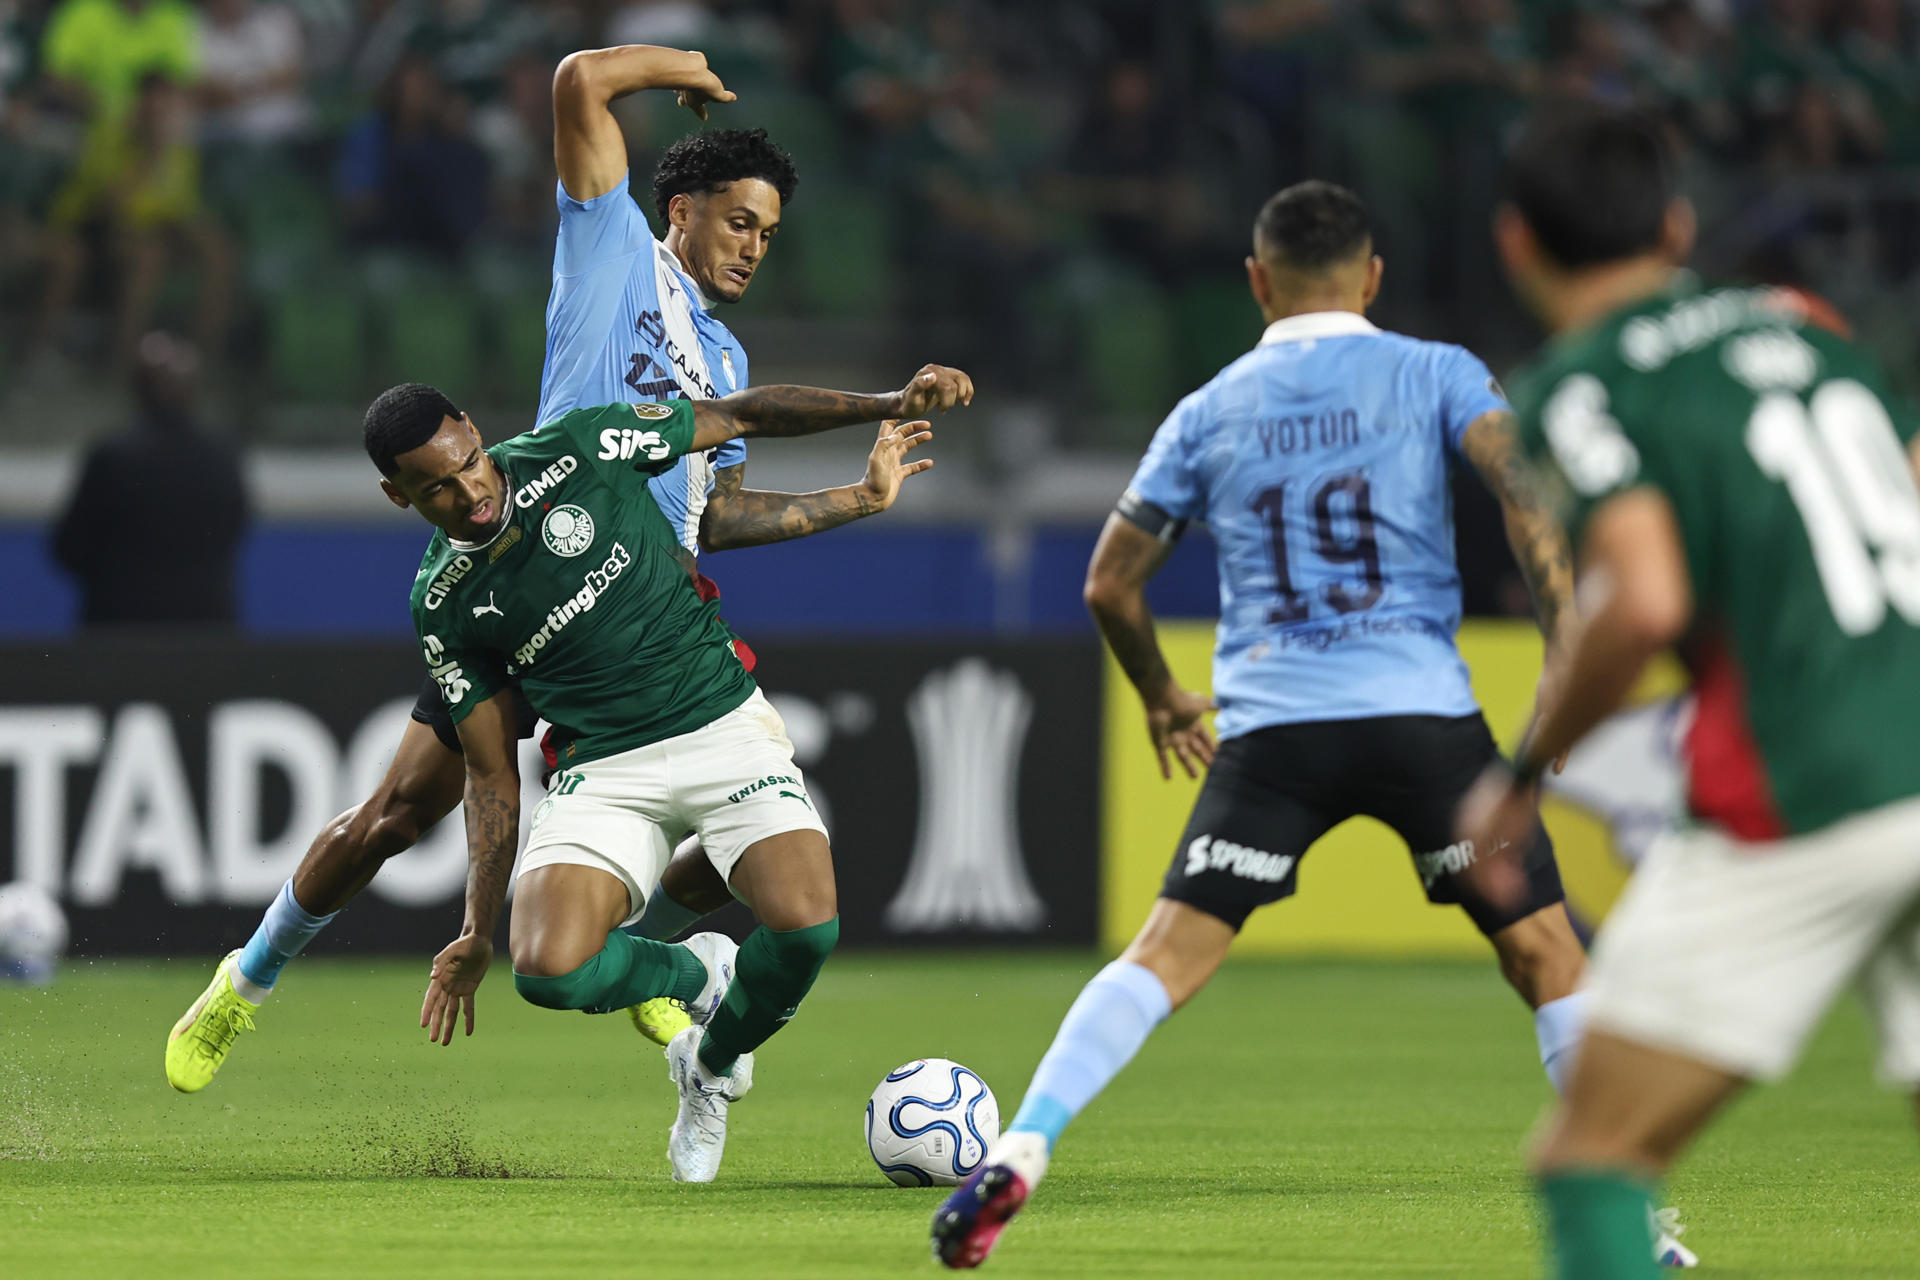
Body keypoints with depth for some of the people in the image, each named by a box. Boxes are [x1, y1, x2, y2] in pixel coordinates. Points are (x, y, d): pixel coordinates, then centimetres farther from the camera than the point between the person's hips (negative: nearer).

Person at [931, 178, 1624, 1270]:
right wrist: (1569, 637, -12)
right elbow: (1521, 479, -10)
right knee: (1547, 954, 6)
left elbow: (1111, 584, 18)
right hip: (1424, 715, -2)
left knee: (1169, 955, -2)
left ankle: (1018, 1154, -19)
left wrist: (1162, 697, 34)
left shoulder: (1208, 413, 15)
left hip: (1271, 727, 2)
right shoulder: (1434, 374, 8)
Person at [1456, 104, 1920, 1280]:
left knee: (1594, 1160, 3)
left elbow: (1643, 602, -15)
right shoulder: (1802, 326, 19)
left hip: (1803, 805, -6)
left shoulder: (1580, 386, 0)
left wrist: (1524, 775, -2)